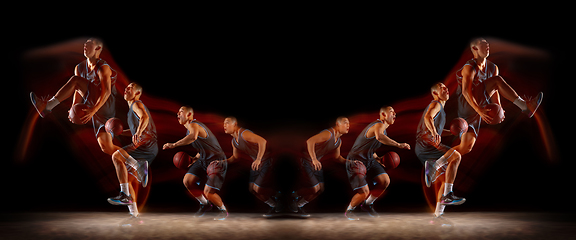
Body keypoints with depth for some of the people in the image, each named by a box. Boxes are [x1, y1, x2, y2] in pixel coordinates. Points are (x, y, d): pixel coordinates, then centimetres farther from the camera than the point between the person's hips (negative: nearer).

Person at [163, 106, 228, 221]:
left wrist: (174, 145, -44)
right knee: (188, 180, -5)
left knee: (208, 192, -14)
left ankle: (223, 210, 15)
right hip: (204, 160, 9)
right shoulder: (190, 128, 15)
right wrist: (194, 159, 13)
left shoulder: (193, 125, -17)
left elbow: (193, 137, -44)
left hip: (216, 161, -9)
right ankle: (205, 204, 15)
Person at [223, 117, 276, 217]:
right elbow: (236, 156, 21)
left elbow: (262, 141, -34)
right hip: (255, 163, 9)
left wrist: (258, 159, -37)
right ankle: (273, 205, 25)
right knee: (252, 189, 9)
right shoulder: (234, 141, 7)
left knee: (258, 188, -10)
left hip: (265, 162, -9)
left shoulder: (244, 134, -23)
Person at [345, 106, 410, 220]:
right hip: (356, 160, -9)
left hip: (369, 159, 9)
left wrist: (378, 159, 11)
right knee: (364, 192, -14)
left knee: (385, 181, -5)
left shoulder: (383, 128, 15)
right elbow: (379, 137, -46)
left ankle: (367, 204, 16)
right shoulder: (380, 125, -18)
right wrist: (399, 145, -46)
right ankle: (348, 211, 14)